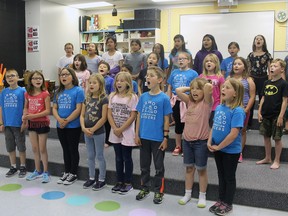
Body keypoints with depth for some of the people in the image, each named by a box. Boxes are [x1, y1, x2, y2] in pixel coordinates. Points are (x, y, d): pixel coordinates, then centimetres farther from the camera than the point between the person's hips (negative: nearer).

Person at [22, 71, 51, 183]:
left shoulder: (45, 94, -12)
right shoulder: (27, 94, 3)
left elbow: (48, 110, -15)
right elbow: (26, 107, 15)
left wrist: (33, 115, -22)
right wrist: (25, 116, -5)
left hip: (43, 123, -5)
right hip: (31, 123, 5)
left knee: (42, 149, 3)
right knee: (34, 148, 14)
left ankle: (45, 172, 17)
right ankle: (37, 170, 28)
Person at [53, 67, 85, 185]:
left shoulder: (78, 90, -10)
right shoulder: (59, 92, 9)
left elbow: (78, 109, -16)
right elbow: (54, 108, 7)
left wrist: (66, 121, -16)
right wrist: (59, 119, -12)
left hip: (73, 126, -6)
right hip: (60, 126, 6)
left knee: (73, 150, 6)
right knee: (65, 150, 16)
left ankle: (73, 174, 19)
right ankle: (66, 172, 29)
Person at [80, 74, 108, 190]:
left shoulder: (103, 99, -11)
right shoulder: (87, 99, 8)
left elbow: (104, 118, -16)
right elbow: (82, 115, 7)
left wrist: (92, 129, -15)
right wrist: (84, 128, -9)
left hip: (98, 132, -6)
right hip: (87, 132, 6)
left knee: (99, 156, 4)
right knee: (90, 156, 15)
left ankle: (101, 180, 16)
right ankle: (91, 178, 27)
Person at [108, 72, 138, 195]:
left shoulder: (132, 97, -10)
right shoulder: (112, 96, 5)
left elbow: (132, 116, -13)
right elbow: (109, 114, 3)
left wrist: (121, 129, -15)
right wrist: (115, 128, -10)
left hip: (127, 133, -5)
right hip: (115, 133, 5)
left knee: (127, 158, 5)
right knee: (118, 158, 14)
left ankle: (128, 183, 18)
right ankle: (119, 181, 26)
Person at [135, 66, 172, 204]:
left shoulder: (164, 98, -9)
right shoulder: (143, 97, 2)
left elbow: (166, 119, -7)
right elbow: (139, 116, 7)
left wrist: (166, 138, -7)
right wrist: (137, 134, 4)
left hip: (158, 138, -4)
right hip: (144, 137, 4)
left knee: (159, 167, 10)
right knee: (144, 165, 17)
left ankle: (158, 191, 24)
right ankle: (145, 188, 33)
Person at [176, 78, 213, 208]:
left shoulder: (207, 102, -9)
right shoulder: (189, 101, 6)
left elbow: (209, 86, -26)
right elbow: (178, 91, -3)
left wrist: (204, 84, -6)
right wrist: (190, 88, 1)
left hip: (201, 141, -5)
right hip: (187, 140, 5)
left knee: (201, 169, 9)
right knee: (189, 168, 16)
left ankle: (202, 196, 23)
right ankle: (187, 194, 29)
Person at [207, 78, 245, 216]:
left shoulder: (237, 111, -22)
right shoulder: (219, 107, 1)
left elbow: (234, 134, -26)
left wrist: (219, 147, -18)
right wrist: (209, 142, -3)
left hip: (231, 151, -7)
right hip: (217, 149, 7)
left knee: (229, 177, 11)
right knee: (221, 175, 21)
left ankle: (228, 204, 27)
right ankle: (221, 200, 37)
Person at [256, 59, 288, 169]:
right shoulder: (266, 83, 7)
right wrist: (259, 112, 6)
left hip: (276, 116, -6)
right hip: (265, 115, 6)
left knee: (277, 138, 4)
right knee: (266, 136, 14)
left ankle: (277, 161, 18)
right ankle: (267, 158, 29)